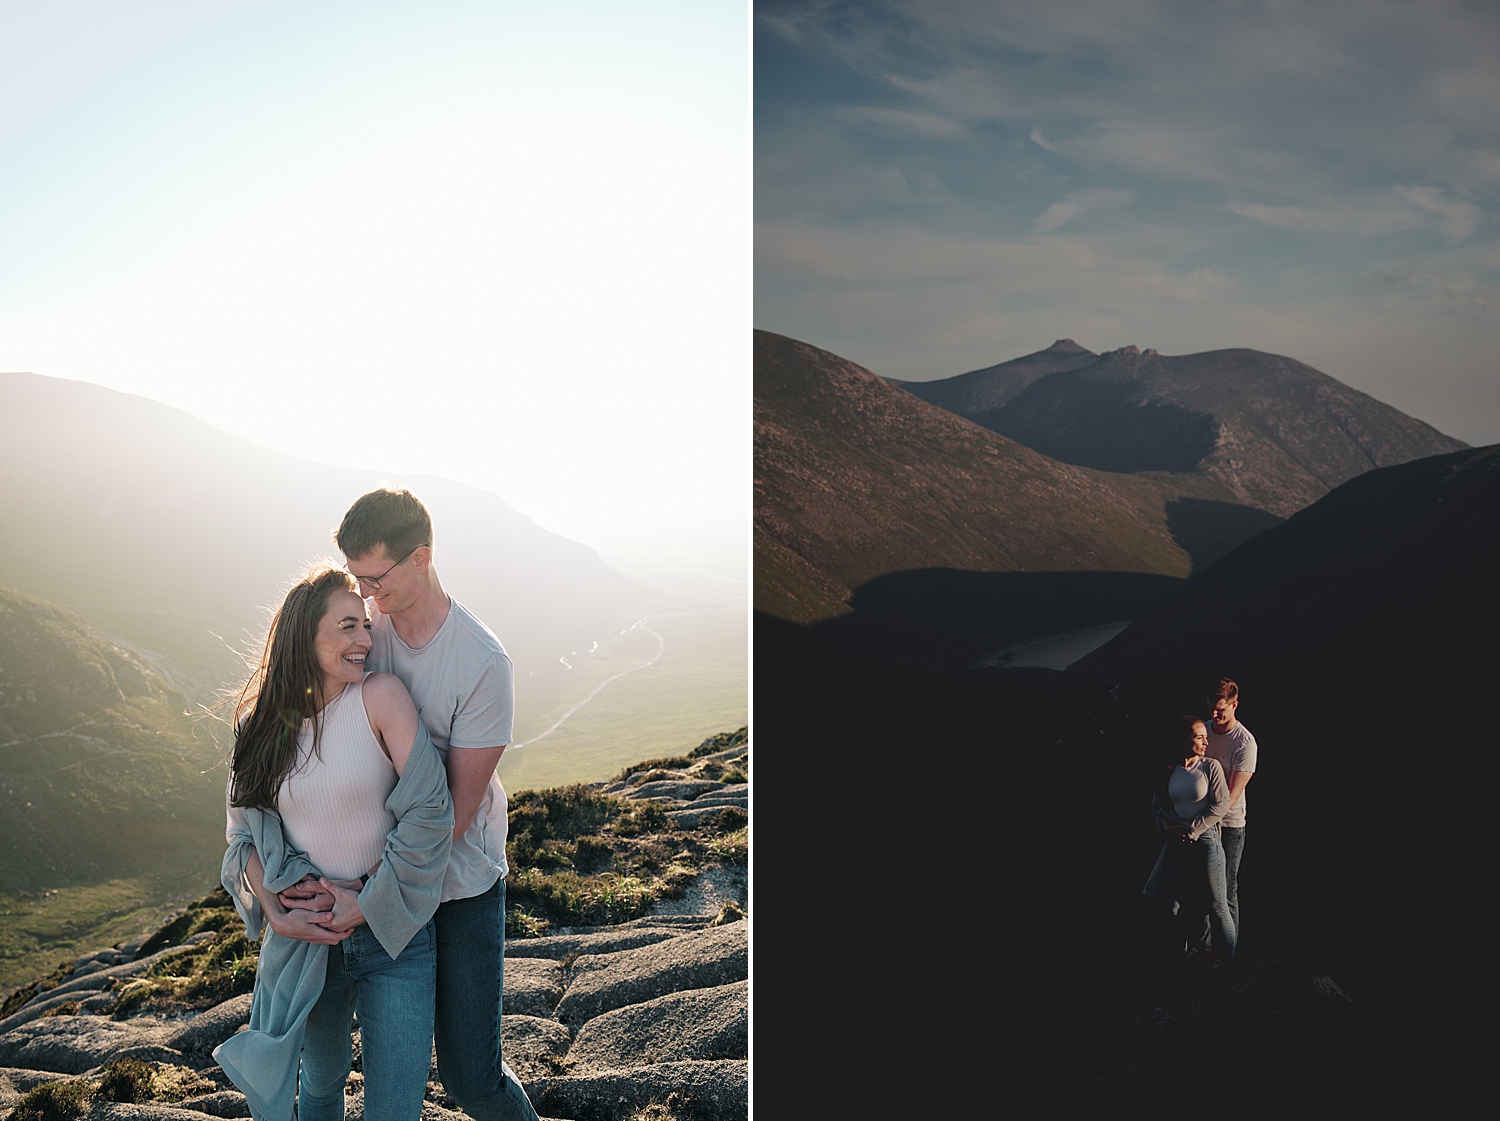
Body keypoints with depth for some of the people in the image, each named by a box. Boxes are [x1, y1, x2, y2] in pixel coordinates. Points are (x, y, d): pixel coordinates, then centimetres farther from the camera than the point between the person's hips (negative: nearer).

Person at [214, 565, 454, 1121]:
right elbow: (247, 831, 6)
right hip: (306, 937, 3)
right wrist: (276, 911, -8)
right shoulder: (263, 723, -1)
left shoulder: (381, 696, -13)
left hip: (394, 932, -3)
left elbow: (430, 809, -16)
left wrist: (368, 904, -12)